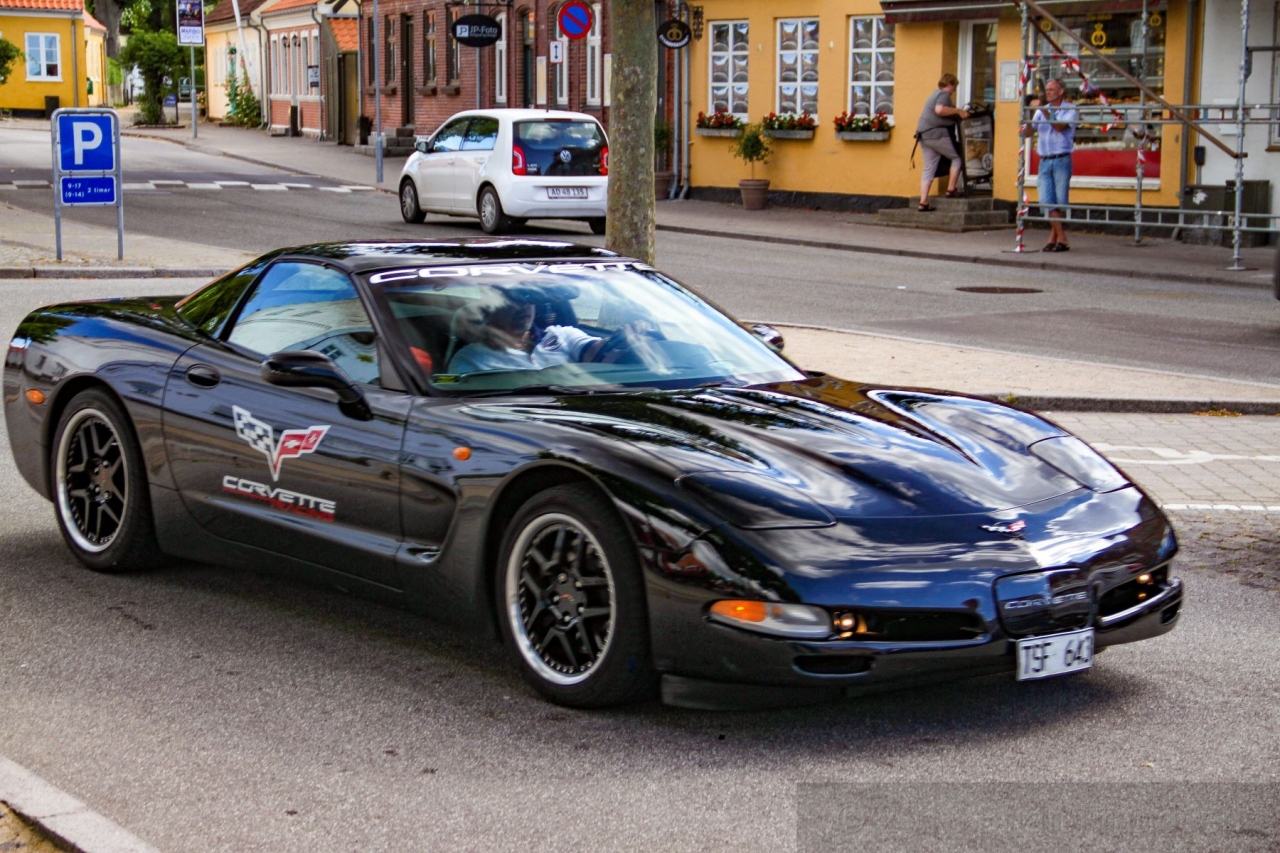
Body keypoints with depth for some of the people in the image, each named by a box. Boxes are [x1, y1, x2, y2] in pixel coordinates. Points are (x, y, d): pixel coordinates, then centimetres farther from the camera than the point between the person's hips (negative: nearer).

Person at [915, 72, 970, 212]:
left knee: (929, 169, 6)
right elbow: (939, 110, -25)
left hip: (924, 135, 10)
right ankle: (951, 190, 1)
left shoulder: (935, 94, 24)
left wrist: (957, 114, 24)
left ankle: (923, 202, 0)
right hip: (936, 134, -10)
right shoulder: (944, 94, -7)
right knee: (957, 157, 4)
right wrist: (958, 111, -16)